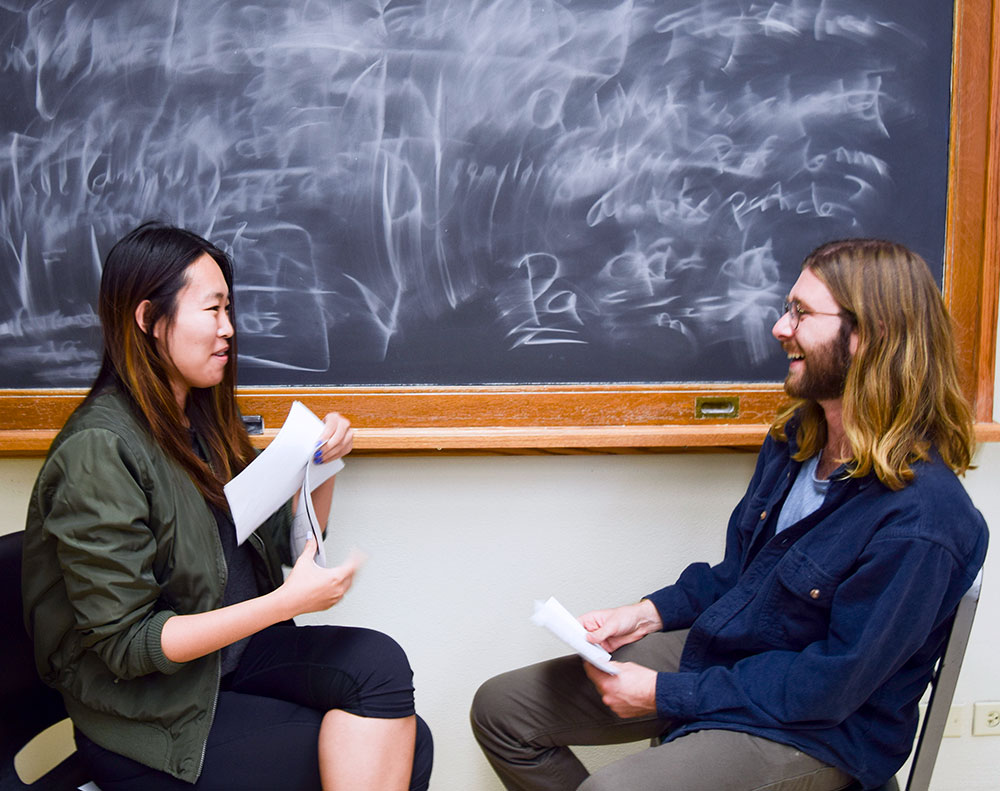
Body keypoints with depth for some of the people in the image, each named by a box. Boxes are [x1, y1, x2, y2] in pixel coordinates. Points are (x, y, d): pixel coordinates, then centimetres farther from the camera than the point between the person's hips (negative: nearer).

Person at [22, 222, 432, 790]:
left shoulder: (205, 421, 9)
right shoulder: (98, 450, -17)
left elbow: (289, 543, 19)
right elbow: (125, 643, -19)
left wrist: (323, 465, 0)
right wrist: (284, 602, -25)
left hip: (239, 655, 7)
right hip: (153, 714, -7)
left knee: (379, 660, -22)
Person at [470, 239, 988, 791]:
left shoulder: (919, 519, -26)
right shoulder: (794, 440, 3)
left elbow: (830, 687, -23)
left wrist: (665, 695, -19)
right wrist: (648, 613, 1)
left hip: (814, 731, -8)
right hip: (715, 651, 8)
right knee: (501, 709, 4)